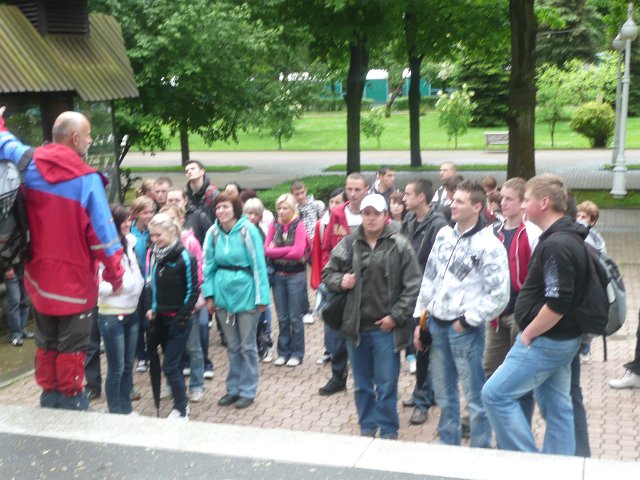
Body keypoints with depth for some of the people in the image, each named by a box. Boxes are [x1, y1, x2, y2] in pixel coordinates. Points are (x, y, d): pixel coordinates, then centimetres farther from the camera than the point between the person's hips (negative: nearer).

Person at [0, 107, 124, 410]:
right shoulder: (87, 178, -18)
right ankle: (70, 398, 17)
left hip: (39, 275, 6)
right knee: (72, 344, 8)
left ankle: (49, 394, 28)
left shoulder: (29, 164, -3)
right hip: (75, 279, -5)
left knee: (46, 340, 19)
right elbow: (103, 232, -15)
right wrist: (114, 273, -5)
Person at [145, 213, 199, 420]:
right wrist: (150, 308, 2)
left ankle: (181, 410, 5)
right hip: (160, 318, 6)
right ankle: (181, 401, 27)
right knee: (174, 363, 14)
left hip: (178, 319, -6)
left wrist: (182, 317, -12)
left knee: (170, 365, -7)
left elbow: (192, 290, -10)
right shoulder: (152, 254, 5)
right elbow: (149, 283, 14)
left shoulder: (184, 257, -13)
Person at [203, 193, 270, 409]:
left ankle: (247, 391, 18)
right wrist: (209, 294, 0)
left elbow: (259, 265, -11)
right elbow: (209, 265, 5)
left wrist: (262, 297, -13)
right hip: (223, 293, 4)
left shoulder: (248, 231, -11)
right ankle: (233, 389, 26)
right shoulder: (213, 233, 0)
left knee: (247, 346, 7)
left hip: (245, 292, -4)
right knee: (232, 346, 15)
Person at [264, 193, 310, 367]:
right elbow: (267, 249, -4)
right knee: (282, 318, 10)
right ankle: (283, 352, 19)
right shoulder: (274, 225, 4)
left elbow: (298, 253, -17)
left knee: (295, 317, 2)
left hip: (296, 276, -4)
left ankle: (297, 353, 13)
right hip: (278, 275, 4)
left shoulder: (299, 225, -8)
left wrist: (276, 251, -7)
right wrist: (288, 250, -13)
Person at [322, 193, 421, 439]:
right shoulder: (349, 244, 4)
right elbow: (328, 273, 13)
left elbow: (413, 285, -6)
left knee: (386, 384, 3)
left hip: (386, 328, -3)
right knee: (362, 384, 15)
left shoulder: (399, 246, -5)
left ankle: (388, 431, 17)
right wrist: (340, 281, -9)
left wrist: (396, 316, -10)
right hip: (355, 326, 3)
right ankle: (367, 427, 30)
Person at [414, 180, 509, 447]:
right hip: (436, 324, 6)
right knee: (444, 394, 18)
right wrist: (420, 319, 12)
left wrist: (468, 320, -12)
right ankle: (448, 446, 33)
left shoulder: (489, 245, -12)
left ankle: (481, 452, 16)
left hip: (465, 329, -6)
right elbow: (429, 278, 13)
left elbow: (499, 295, -15)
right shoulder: (444, 235, 7)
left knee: (475, 396, 2)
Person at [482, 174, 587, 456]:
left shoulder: (556, 245, -22)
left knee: (496, 394, -4)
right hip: (562, 340, 10)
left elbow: (557, 305, -28)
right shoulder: (569, 238, 10)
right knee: (557, 406, 14)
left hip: (545, 341, -10)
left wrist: (528, 334, -15)